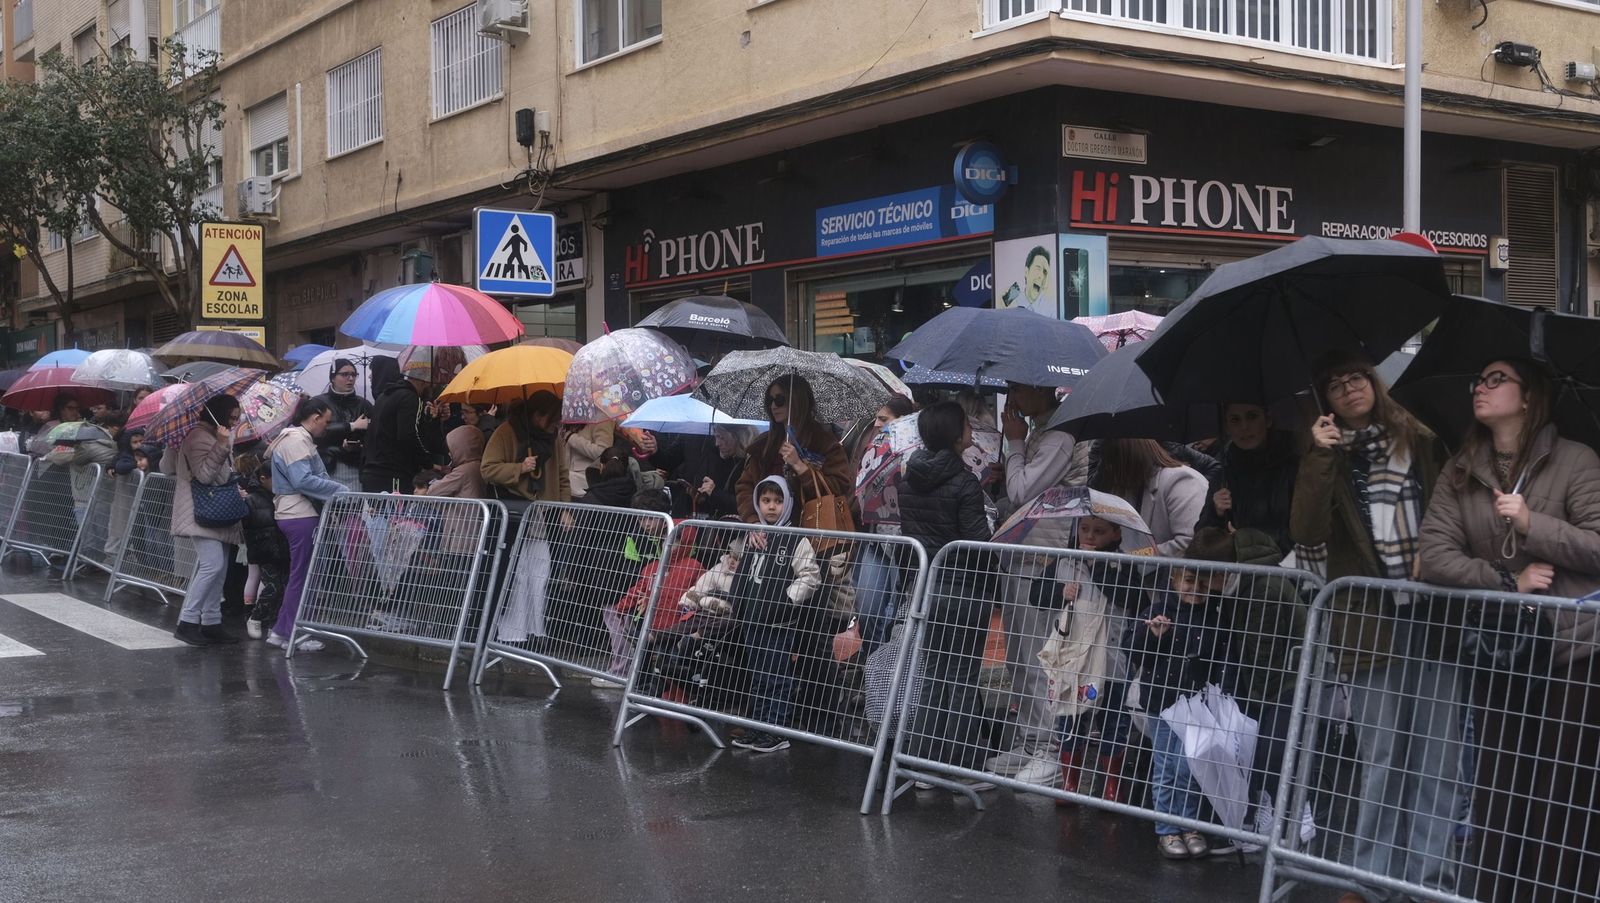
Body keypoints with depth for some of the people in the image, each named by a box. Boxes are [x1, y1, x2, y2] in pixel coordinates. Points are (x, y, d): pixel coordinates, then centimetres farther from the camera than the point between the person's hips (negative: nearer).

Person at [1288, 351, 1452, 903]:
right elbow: (1306, 533, -9)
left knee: (1436, 762, 1)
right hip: (1369, 624, -1)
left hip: (1433, 618, 1)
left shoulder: (1417, 442, 10)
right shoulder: (1327, 457, 7)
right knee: (1381, 762, 3)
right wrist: (1321, 457, -16)